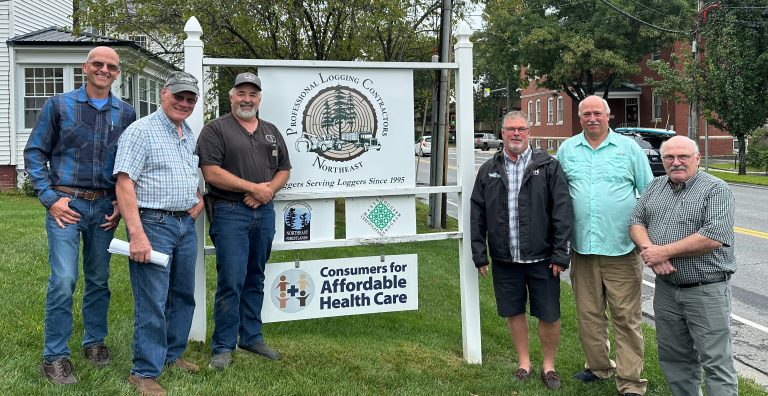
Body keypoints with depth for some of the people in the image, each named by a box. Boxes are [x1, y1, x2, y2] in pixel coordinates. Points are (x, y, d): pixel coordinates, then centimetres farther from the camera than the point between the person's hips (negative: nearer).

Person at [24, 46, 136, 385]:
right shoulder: (59, 105, 1)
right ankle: (54, 356, 2)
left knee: (99, 279, 11)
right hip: (66, 204, -3)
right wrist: (50, 198, -7)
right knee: (63, 280, -10)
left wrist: (123, 203, 3)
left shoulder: (126, 113, 8)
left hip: (105, 207, 3)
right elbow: (34, 153, 1)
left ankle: (95, 341, 28)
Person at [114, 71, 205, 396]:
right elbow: (124, 185, -16)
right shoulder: (141, 131, -9)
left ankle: (172, 354, 31)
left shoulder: (190, 135, 15)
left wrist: (199, 201, 8)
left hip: (186, 224, 8)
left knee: (183, 296, 15)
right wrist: (137, 235, -22)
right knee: (152, 302, -4)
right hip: (153, 224, -8)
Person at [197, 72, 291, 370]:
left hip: (264, 212, 6)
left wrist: (268, 191, -6)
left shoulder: (271, 131, 16)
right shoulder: (216, 129, -3)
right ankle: (223, 346, 4)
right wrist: (254, 187, -14)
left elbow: (284, 169, 15)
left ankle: (251, 337, 24)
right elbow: (211, 173, -13)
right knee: (231, 281, -6)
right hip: (230, 212, -5)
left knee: (255, 279, 13)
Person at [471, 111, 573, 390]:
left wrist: (560, 254, -11)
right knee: (513, 312, 13)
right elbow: (478, 216, 7)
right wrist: (479, 255, 4)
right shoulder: (489, 170, 6)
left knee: (549, 316, 4)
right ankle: (523, 362, 31)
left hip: (541, 259, -2)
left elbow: (562, 212, -6)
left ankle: (549, 365, 25)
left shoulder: (548, 166, -3)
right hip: (504, 260, 3)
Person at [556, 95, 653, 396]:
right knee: (588, 314, 12)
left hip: (622, 247, -3)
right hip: (582, 247, 3)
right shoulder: (567, 150, 8)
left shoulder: (629, 148, 3)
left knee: (627, 316, -1)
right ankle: (598, 366, 30)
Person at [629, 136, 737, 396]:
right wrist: (649, 249, -13)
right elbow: (636, 221, 8)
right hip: (665, 288, 6)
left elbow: (714, 237, -19)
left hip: (706, 291, -6)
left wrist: (664, 251, -17)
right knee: (674, 358, 15)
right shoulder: (655, 187, 12)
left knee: (716, 363, -2)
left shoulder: (716, 190, -8)